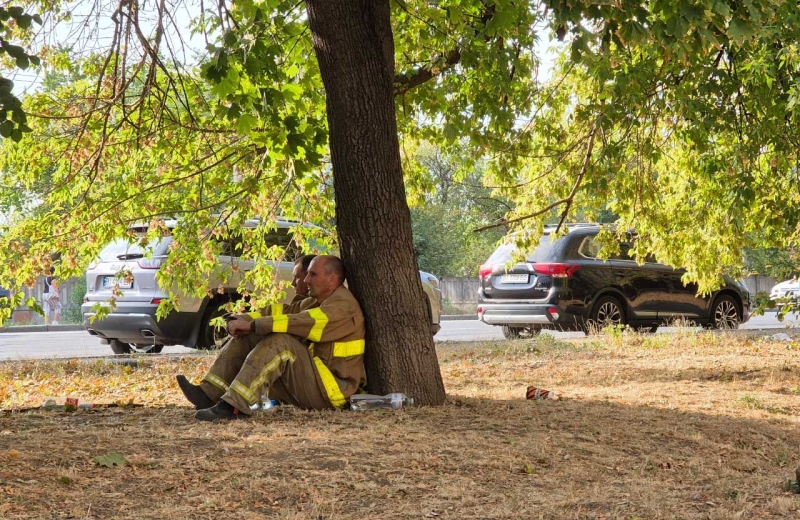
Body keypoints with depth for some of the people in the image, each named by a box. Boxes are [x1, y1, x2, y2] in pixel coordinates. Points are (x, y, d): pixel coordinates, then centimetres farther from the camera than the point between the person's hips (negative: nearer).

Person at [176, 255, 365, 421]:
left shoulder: (343, 307, -15)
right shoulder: (315, 303, 17)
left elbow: (301, 323, -28)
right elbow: (278, 311, 7)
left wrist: (252, 325, -26)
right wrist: (243, 320, -11)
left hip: (329, 391, -9)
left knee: (278, 342, -31)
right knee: (245, 338, 0)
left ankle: (233, 405, -38)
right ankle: (208, 393, -16)